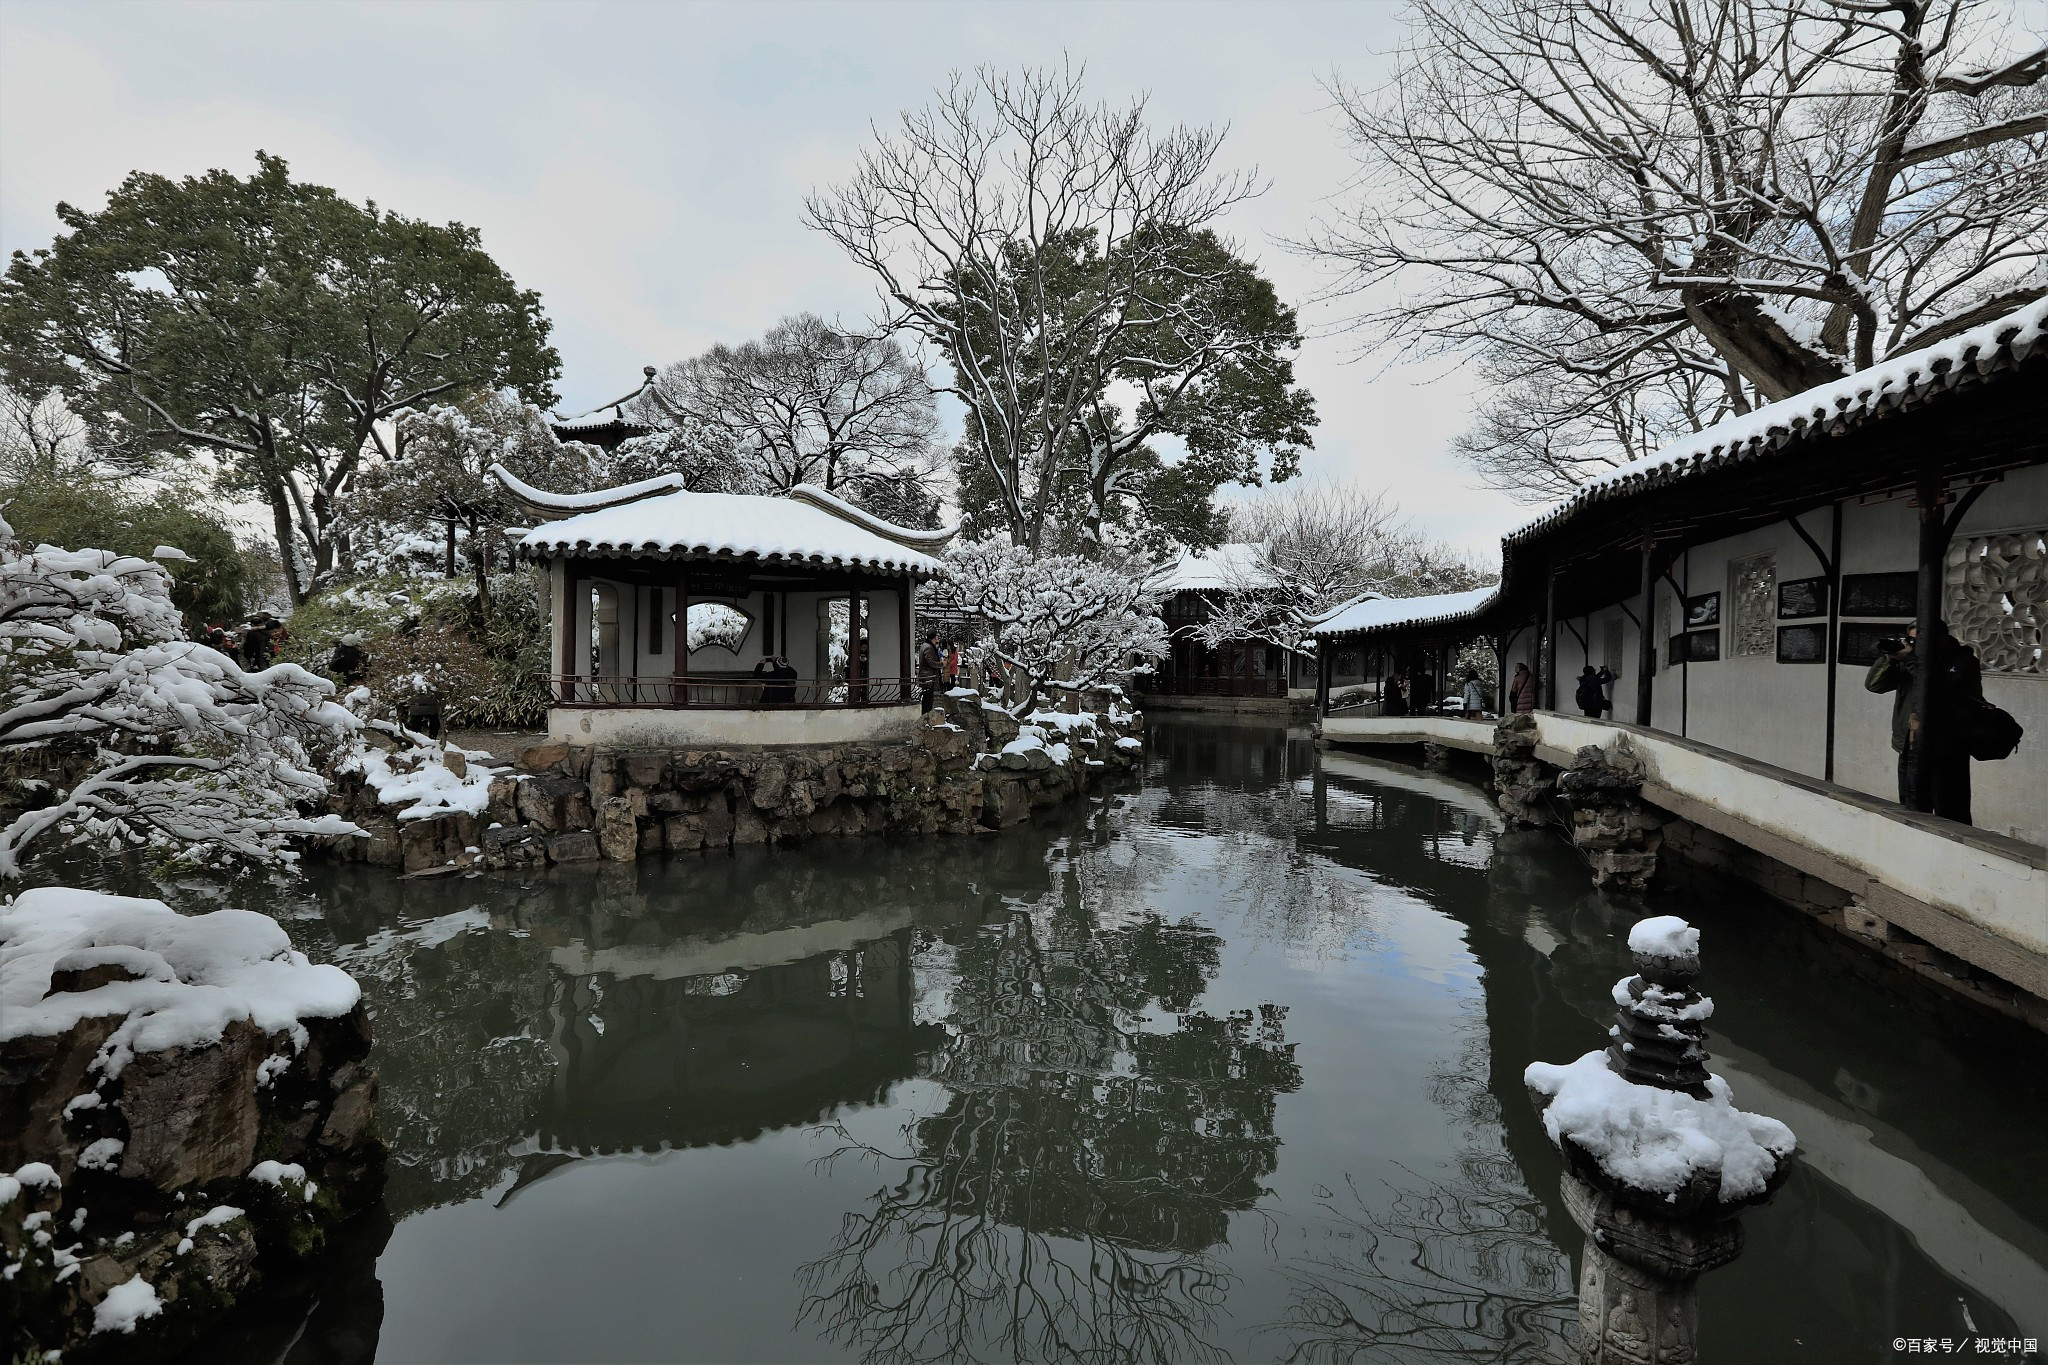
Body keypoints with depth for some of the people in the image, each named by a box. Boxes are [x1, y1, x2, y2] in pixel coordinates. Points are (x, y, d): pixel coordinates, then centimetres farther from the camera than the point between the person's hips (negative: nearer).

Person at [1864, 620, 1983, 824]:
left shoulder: (1963, 662, -3)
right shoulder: (1912, 660, 12)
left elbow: (1943, 689, -22)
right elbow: (1873, 684, 7)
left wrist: (1911, 660, -20)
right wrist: (1890, 657, -5)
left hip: (1945, 756, -5)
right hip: (1909, 753, 6)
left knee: (1951, 822, -3)